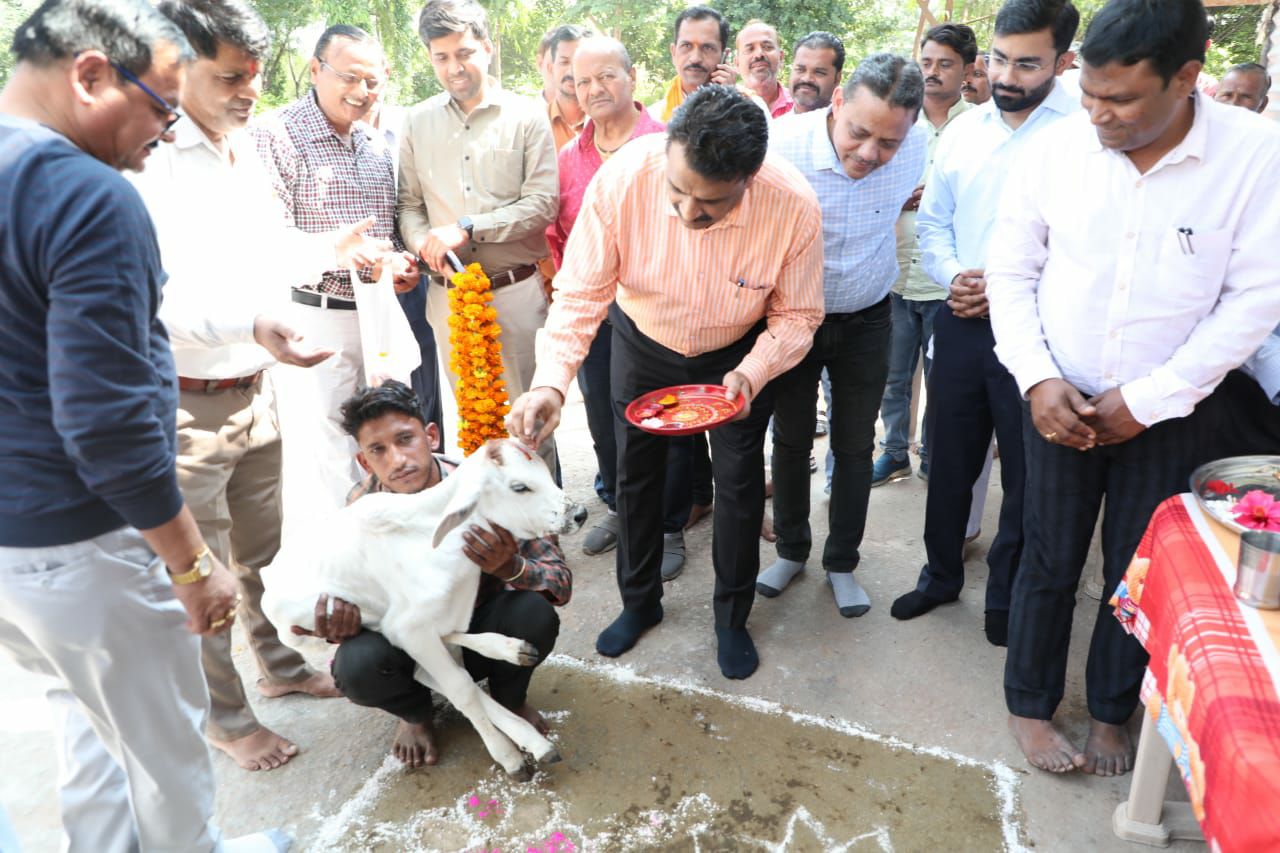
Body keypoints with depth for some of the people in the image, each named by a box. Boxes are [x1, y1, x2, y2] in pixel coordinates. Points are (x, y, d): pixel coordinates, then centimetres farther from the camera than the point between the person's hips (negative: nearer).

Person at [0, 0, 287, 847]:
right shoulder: (90, 198, -21)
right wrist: (192, 562, -17)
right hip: (78, 548, -9)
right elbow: (106, 419, -25)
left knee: (92, 716, 27)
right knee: (166, 745, 13)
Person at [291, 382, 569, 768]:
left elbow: (561, 582, -23)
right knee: (357, 666, -31)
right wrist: (334, 608, -33)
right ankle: (415, 712, 7)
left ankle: (509, 698, 5)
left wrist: (509, 567, -46)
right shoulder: (362, 508, -17)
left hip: (482, 631, 0)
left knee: (534, 613, -31)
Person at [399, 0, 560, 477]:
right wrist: (423, 241, -11)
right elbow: (409, 203, 10)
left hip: (515, 290, -3)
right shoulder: (418, 123, 8)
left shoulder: (526, 117, -1)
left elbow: (542, 204, -8)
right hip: (449, 293, 3)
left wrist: (468, 227, -15)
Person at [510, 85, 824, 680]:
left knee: (739, 482, 5)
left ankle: (732, 616, 31)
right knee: (636, 474, 14)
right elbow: (581, 293, -26)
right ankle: (639, 602, 38)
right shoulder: (622, 178, -33)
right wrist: (551, 380, -39)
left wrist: (751, 373, -36)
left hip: (737, 354, -1)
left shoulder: (794, 208, -34)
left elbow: (797, 315, -19)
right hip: (642, 342, 2)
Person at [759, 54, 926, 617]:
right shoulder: (782, 145, -27)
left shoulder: (916, 148, -16)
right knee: (791, 439, 11)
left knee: (855, 447, 9)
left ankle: (842, 563, 27)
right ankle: (791, 550, 32)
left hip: (866, 318, 2)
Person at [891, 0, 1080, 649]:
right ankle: (941, 573, 37)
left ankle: (1006, 596, 31)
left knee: (1025, 473, 10)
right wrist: (953, 274, -6)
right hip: (960, 322, 5)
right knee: (950, 459, 16)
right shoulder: (964, 129, 7)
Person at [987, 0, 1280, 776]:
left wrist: (1150, 399, -14)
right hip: (1060, 402, 1)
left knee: (1140, 568, 12)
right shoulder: (1055, 150, -9)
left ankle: (1112, 710, 35)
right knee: (1050, 560, 10)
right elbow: (1011, 272, -1)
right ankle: (1030, 703, 30)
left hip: (1171, 413, 0)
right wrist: (1038, 379, -11)